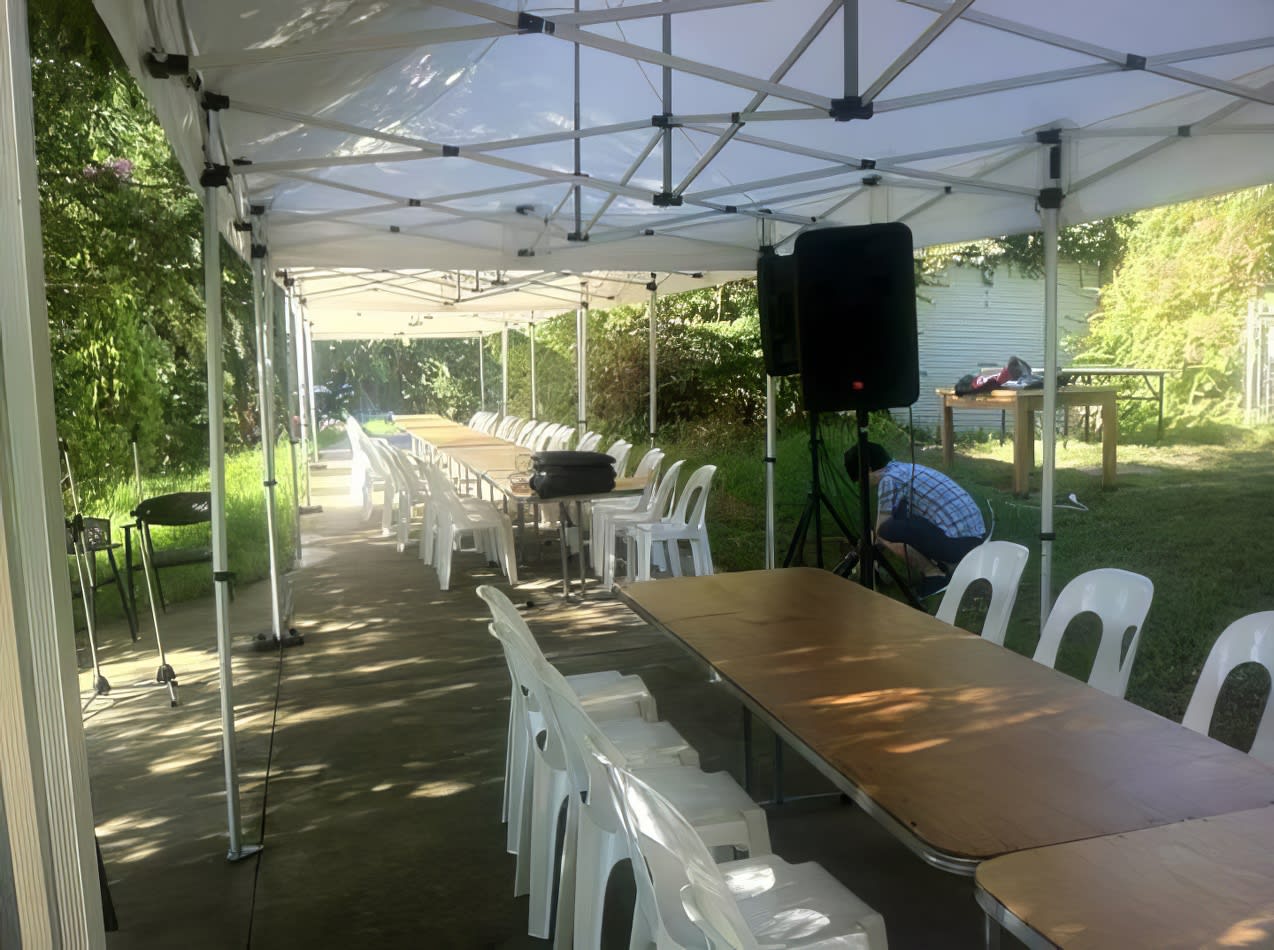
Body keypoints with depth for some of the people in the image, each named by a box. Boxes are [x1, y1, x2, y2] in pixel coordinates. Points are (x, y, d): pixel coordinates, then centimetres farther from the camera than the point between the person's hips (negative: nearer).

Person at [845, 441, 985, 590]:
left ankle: (934, 574, 2)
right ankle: (948, 564, 17)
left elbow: (881, 530, -1)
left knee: (887, 531, -12)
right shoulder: (905, 468, 19)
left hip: (957, 542, -9)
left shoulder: (889, 479, -8)